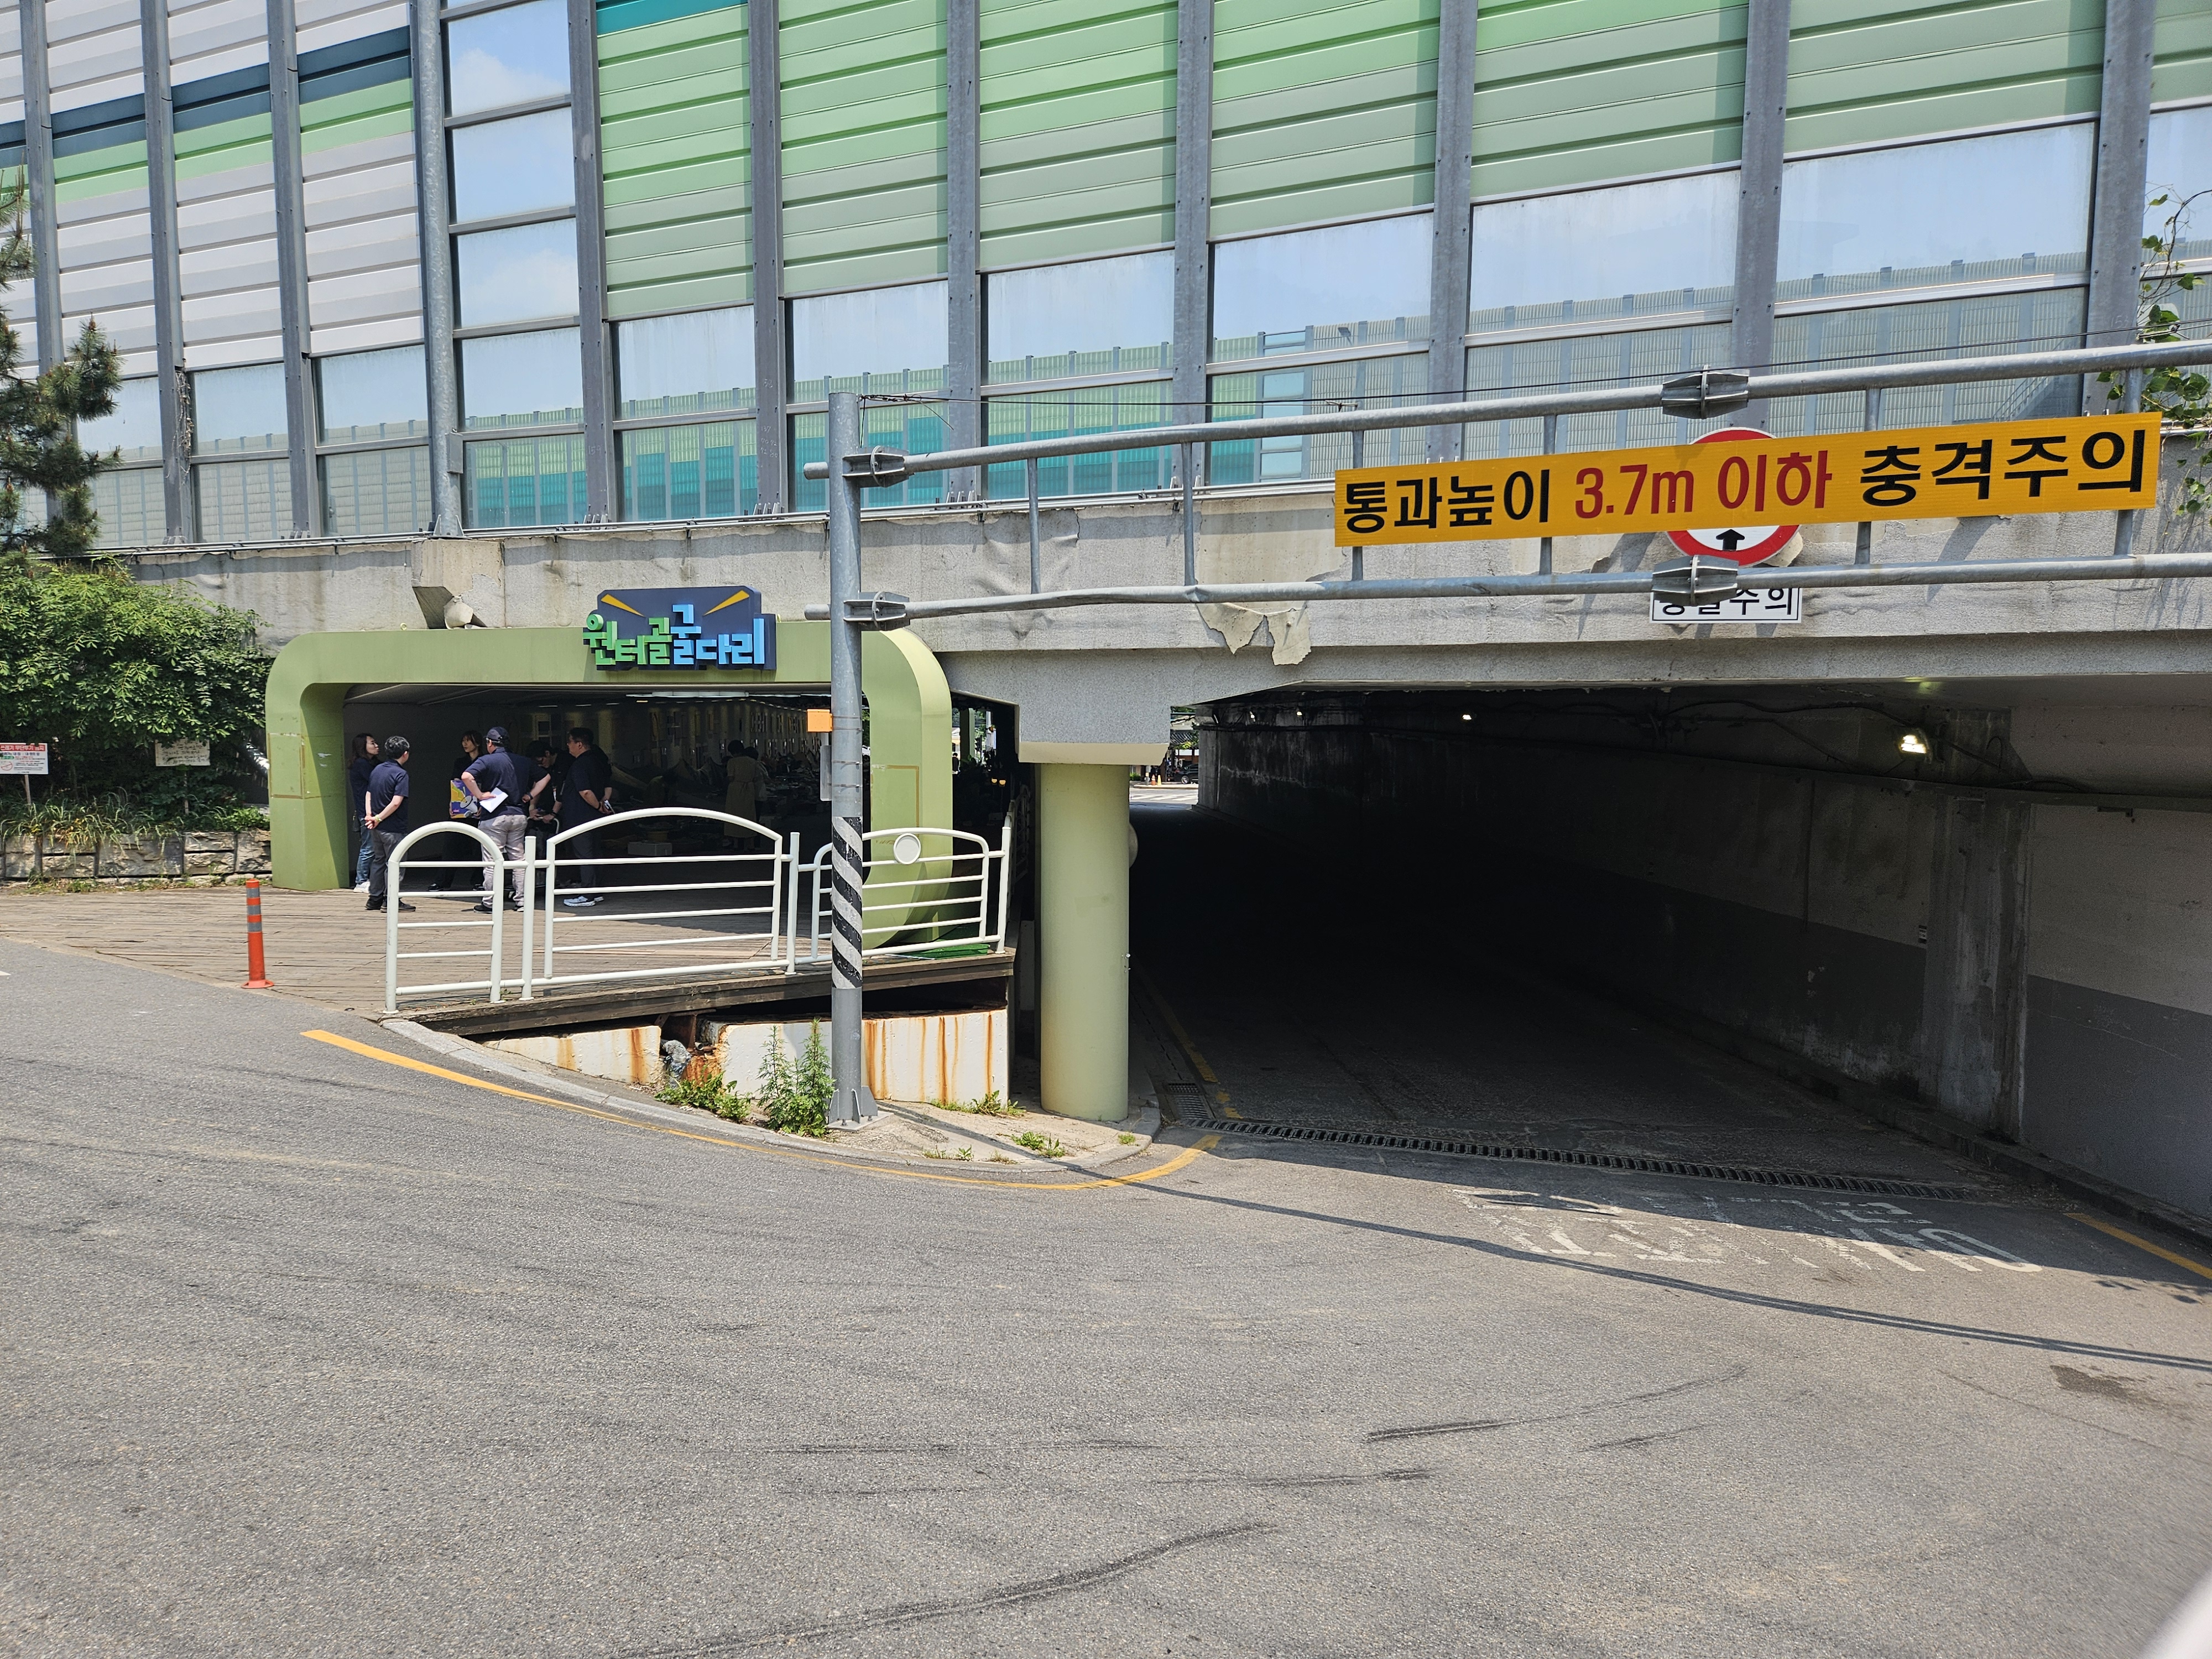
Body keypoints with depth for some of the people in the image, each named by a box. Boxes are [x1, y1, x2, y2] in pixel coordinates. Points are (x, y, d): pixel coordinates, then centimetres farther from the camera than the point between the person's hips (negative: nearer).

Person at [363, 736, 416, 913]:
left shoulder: (377, 770, 9)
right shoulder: (400, 774, -14)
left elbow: (368, 794, 10)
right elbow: (396, 802, -22)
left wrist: (369, 815, 2)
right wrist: (379, 818, -13)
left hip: (376, 827, 8)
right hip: (393, 827, -8)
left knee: (379, 860, 17)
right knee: (394, 862, 0)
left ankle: (375, 898, 22)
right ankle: (392, 900, 2)